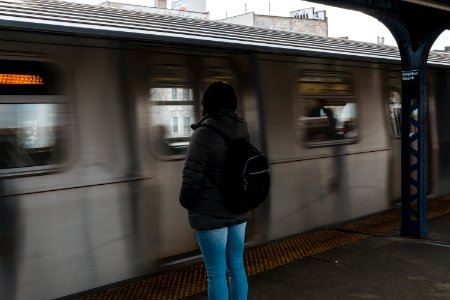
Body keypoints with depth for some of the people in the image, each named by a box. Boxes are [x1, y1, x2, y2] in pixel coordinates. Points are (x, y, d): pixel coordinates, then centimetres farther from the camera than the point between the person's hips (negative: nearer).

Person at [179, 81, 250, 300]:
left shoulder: (205, 134, -18)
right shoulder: (241, 130, 3)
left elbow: (192, 176, -16)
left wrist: (187, 202, 1)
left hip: (211, 214, -6)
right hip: (238, 210, 6)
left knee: (216, 273, 3)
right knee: (236, 266, 17)